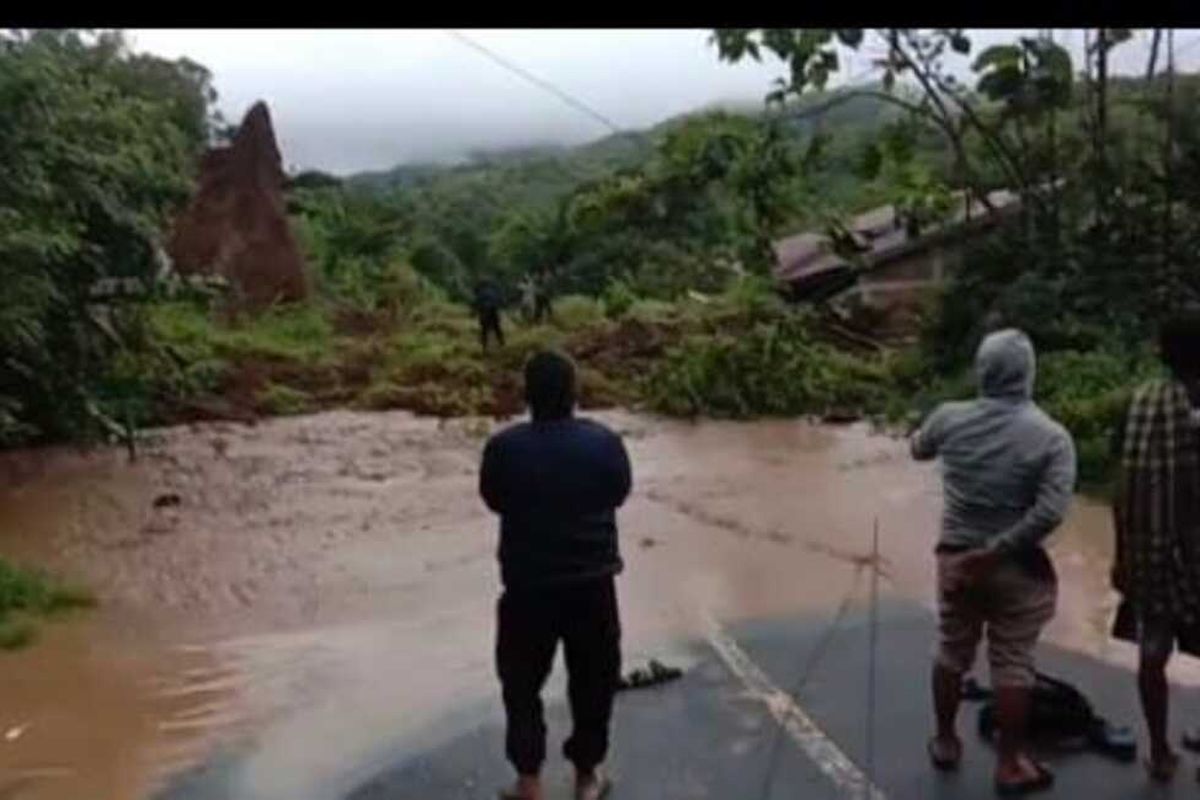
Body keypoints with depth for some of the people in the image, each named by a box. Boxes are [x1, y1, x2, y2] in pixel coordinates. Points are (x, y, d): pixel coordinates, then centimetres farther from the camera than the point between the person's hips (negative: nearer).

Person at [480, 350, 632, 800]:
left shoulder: (504, 448, -13)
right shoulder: (605, 442, -9)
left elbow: (493, 500, 3)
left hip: (527, 584, -1)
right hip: (592, 581, 1)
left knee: (522, 683, 16)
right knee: (593, 681, 17)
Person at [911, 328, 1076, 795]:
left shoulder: (949, 419, -7)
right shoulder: (1051, 437, -14)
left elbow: (917, 450, 15)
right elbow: (1050, 512, -23)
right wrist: (995, 552, -17)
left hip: (955, 558, 3)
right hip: (1018, 568, -2)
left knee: (951, 654, 18)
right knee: (1012, 665, 10)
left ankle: (945, 742, 34)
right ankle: (1009, 764, 21)